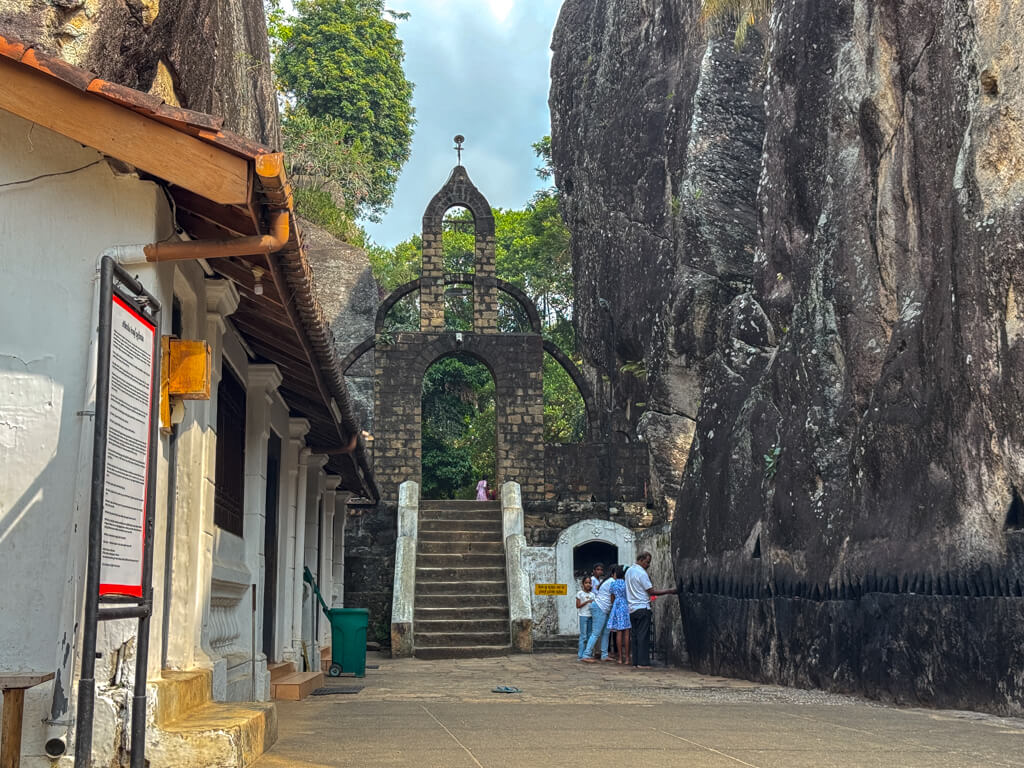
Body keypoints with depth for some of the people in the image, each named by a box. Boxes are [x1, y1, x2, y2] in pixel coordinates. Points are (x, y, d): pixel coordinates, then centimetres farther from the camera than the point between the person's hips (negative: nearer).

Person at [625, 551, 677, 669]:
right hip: (642, 608, -8)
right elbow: (651, 591, -13)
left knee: (635, 636, 9)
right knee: (643, 636, -6)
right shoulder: (641, 573, -13)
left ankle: (635, 662, 9)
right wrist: (669, 591, -10)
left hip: (632, 609, 8)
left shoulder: (629, 571, 15)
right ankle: (643, 663, -8)